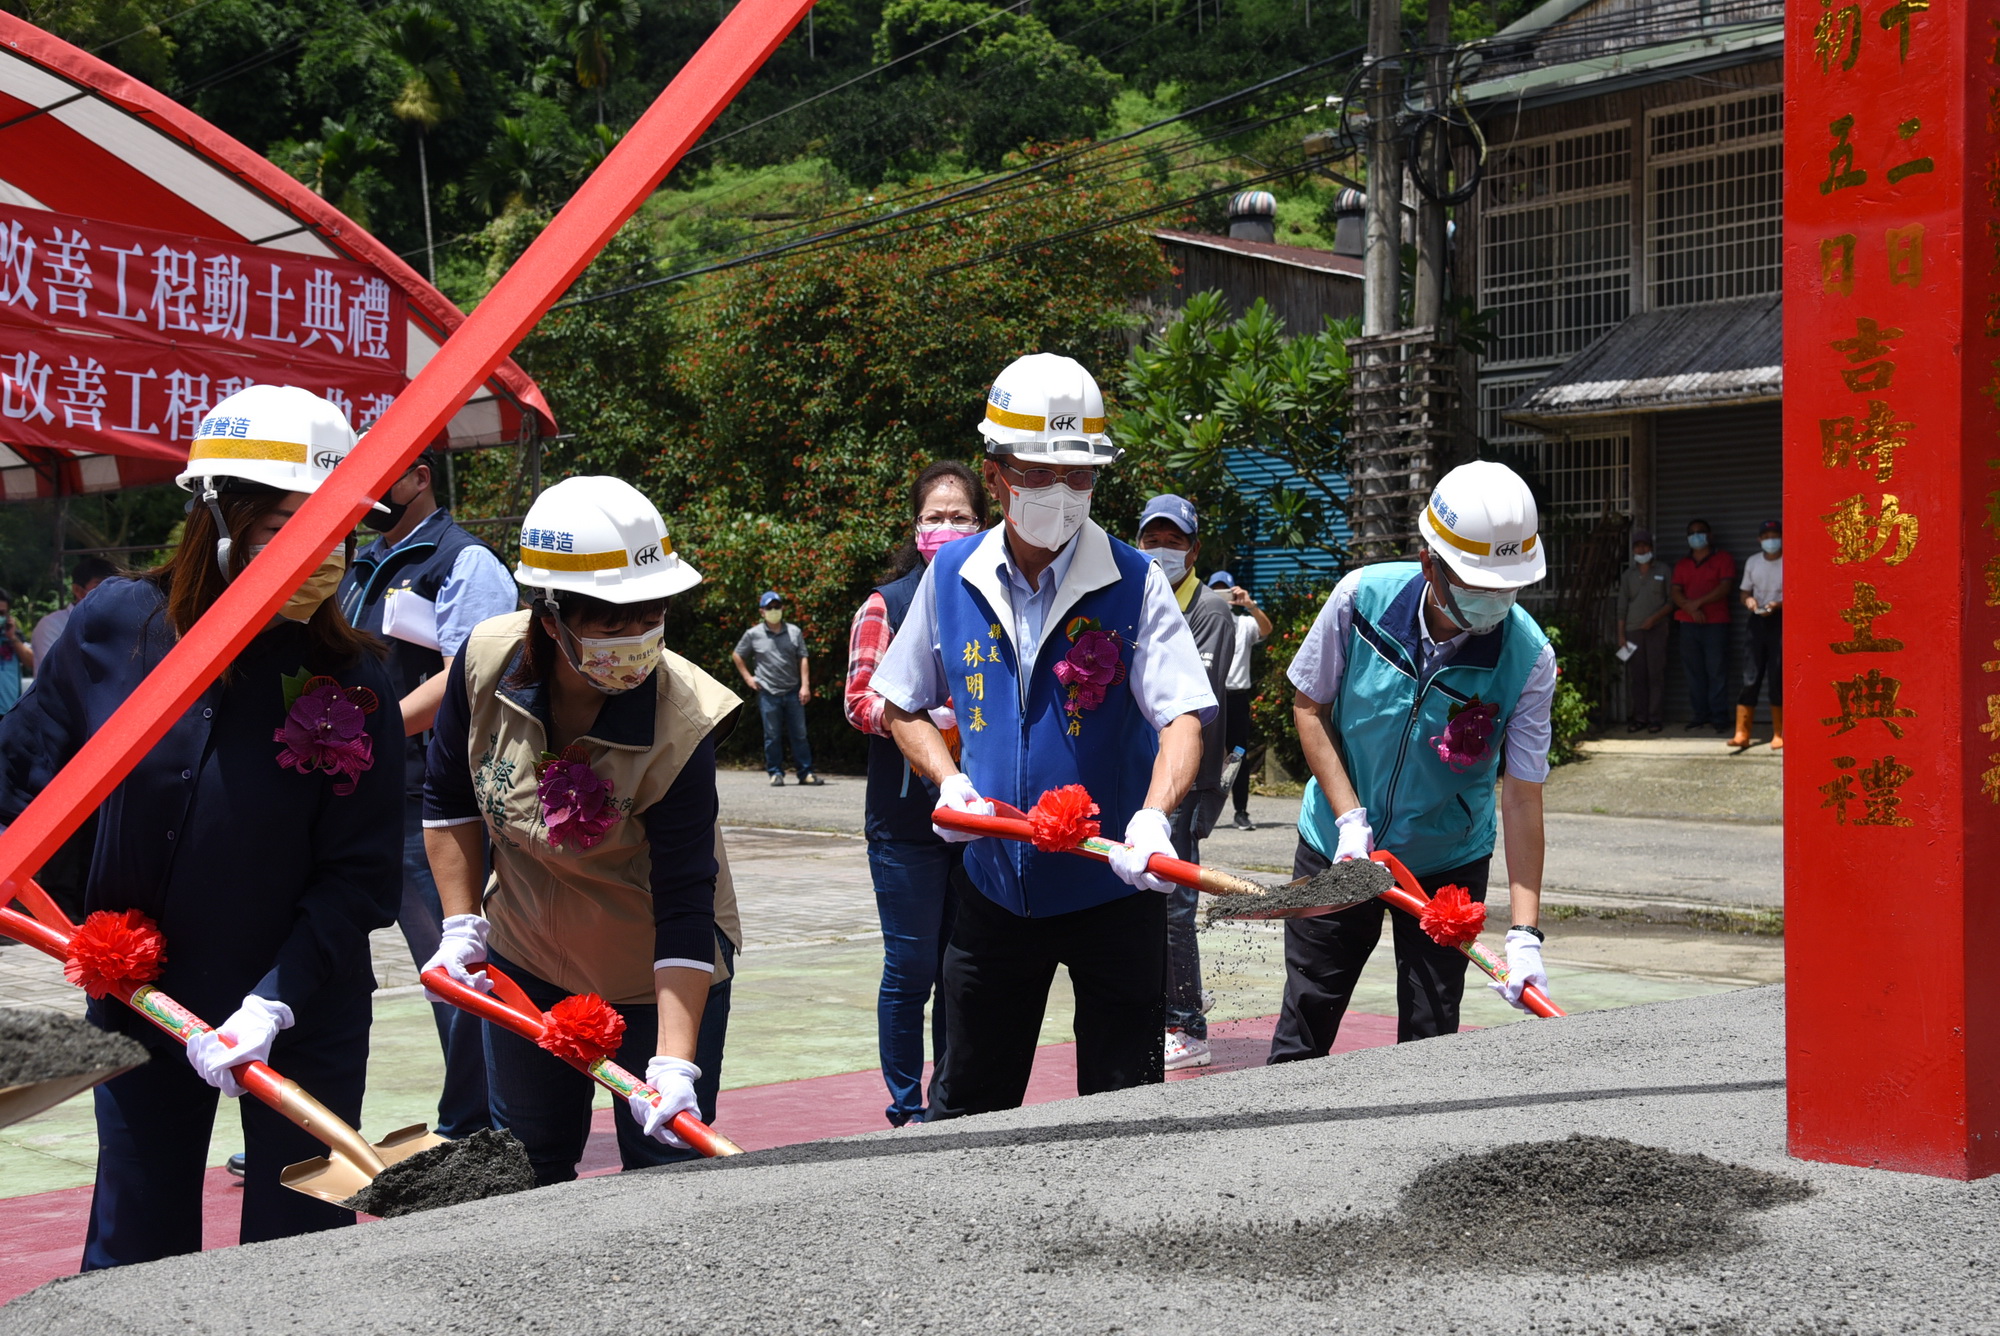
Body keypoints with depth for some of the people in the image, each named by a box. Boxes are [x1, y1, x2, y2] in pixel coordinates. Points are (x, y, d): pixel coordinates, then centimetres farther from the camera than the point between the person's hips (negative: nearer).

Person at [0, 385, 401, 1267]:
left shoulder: (352, 681, -15)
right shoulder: (115, 627, -10)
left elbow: (358, 876, -13)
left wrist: (273, 1003, -22)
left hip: (304, 1020, -1)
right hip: (138, 1000, 2)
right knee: (134, 1254, 13)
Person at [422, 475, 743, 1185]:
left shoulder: (681, 724, -29)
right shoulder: (487, 660, -19)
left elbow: (684, 911, -28)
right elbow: (447, 797, 1)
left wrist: (674, 1064, -35)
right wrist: (461, 925, -4)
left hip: (655, 977, -4)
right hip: (524, 964, 4)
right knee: (524, 1174, 17)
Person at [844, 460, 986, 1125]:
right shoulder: (887, 604, 2)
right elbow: (861, 700, -3)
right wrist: (919, 710, -21)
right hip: (907, 816, -3)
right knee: (911, 967, -1)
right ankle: (907, 1110, 11)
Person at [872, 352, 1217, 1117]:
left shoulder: (1134, 583, -8)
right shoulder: (952, 578, 1)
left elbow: (1182, 716, -17)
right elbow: (902, 706, 12)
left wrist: (1154, 816, -35)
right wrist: (949, 780, -7)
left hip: (1114, 885, -2)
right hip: (994, 882, 3)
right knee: (964, 1110, 12)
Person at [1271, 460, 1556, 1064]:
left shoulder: (1528, 657, -20)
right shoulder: (1362, 596, -19)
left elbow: (1522, 799, -19)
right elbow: (1309, 705, -5)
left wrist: (1525, 932, -26)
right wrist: (1348, 817, -15)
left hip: (1448, 864, 0)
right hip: (1339, 845, 1)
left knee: (1430, 1036, 2)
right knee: (1304, 1023, 7)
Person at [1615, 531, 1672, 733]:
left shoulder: (1662, 572, 7)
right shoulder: (1627, 575, 13)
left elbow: (1671, 601, 4)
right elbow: (1622, 607, 11)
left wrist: (1655, 618, -11)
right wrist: (1621, 635, 4)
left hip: (1656, 630, -2)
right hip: (1633, 631, 2)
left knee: (1656, 674, -5)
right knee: (1636, 676, 0)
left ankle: (1655, 718, -2)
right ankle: (1639, 717, 5)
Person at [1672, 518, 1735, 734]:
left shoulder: (1723, 559, 6)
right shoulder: (1682, 564, 17)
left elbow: (1724, 587, -7)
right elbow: (1676, 594, 7)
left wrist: (1698, 602, -14)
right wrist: (1691, 609, -12)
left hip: (1716, 624, -4)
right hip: (1689, 624, 4)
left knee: (1717, 671, -6)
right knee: (1694, 671, 3)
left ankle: (1719, 716, -3)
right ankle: (1699, 715, 7)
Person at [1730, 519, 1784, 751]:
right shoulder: (1752, 562, 11)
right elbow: (1745, 592, 16)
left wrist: (1778, 604, -20)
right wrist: (1749, 600, -7)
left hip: (1780, 621, -3)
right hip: (1757, 621, 3)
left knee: (1778, 678, -3)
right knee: (1750, 677, -3)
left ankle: (1779, 735, 5)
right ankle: (1741, 733, -4)